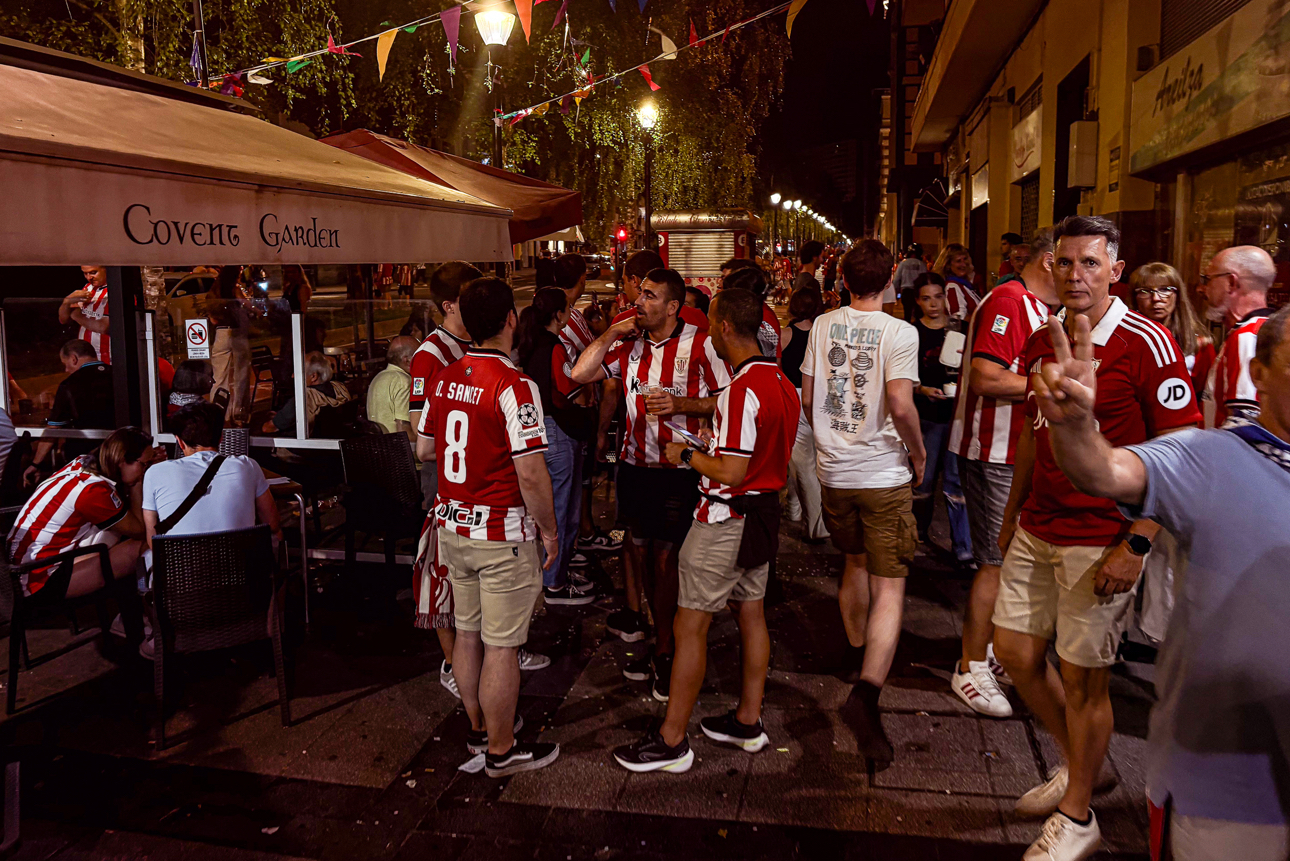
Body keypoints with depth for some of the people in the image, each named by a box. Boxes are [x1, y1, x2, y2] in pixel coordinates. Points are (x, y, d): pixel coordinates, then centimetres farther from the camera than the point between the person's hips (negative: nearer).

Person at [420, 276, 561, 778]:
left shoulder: (445, 379, 3)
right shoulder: (513, 386, -20)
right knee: (502, 646, 5)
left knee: (468, 633, 19)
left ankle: (479, 727, 36)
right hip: (503, 534, -7)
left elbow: (424, 447, 14)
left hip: (452, 527, 8)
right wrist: (549, 530, -9)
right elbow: (531, 473, -22)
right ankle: (501, 751, 18)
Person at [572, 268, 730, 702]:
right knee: (639, 556, 12)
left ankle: (664, 651, 19)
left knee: (666, 560, 1)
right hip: (634, 465, 5)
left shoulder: (700, 344, -7)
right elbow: (580, 374, 5)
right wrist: (612, 333, -1)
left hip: (678, 467, -5)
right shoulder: (630, 344, 8)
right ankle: (658, 639, 30)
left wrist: (679, 405, -20)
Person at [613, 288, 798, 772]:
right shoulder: (781, 382, 8)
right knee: (751, 613, 17)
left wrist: (686, 455, -9)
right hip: (764, 512, 10)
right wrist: (716, 441, 16)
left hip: (726, 518, -10)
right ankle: (748, 722, 29)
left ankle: (671, 741, 7)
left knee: (691, 624, -2)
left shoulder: (742, 390, -22)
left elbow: (730, 472, -24)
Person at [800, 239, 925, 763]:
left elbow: (807, 397, 7)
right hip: (883, 474, -5)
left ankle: (857, 652, 42)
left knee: (856, 563, 26)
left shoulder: (823, 326, 3)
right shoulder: (899, 333, -12)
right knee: (889, 588, -2)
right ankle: (867, 690, -17)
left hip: (833, 470, 5)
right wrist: (918, 451, -4)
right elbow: (900, 405, -21)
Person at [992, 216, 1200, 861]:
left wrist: (1137, 544, -19)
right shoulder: (1040, 343, 6)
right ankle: (1076, 761, 39)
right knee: (1015, 651, 13)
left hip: (1101, 541, -7)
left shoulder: (1146, 344, -14)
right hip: (1036, 531, 7)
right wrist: (1012, 514, 19)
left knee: (1083, 678, 5)